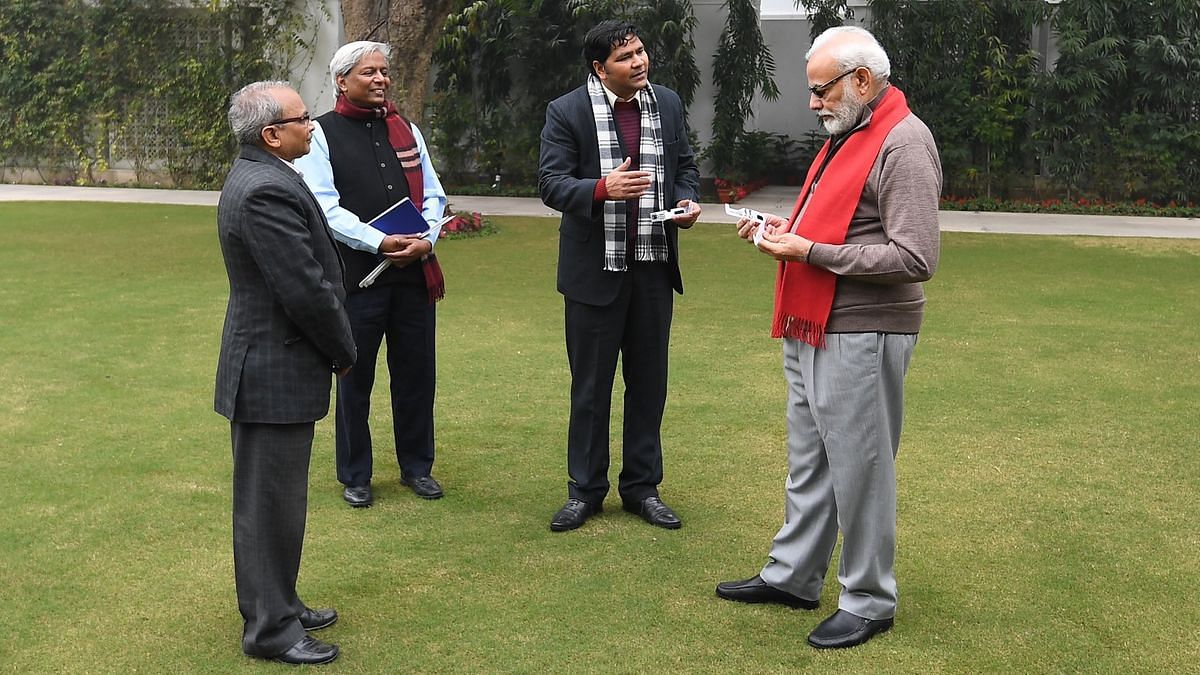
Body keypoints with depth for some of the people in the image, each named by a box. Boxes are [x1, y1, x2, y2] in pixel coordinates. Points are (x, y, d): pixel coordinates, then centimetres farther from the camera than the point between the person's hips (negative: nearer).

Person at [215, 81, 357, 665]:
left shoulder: (254, 178, 11)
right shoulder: (268, 191, -23)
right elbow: (305, 289, -24)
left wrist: (333, 346, 12)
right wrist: (343, 351, -9)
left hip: (265, 363, 11)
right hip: (277, 373, -11)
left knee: (271, 497, 20)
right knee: (272, 502, 0)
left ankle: (276, 604, 33)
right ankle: (270, 629, 12)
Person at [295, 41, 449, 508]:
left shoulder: (406, 130, 14)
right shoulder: (322, 135, -1)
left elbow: (433, 196, 12)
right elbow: (325, 207, -10)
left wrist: (426, 240, -8)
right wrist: (379, 242, -19)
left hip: (415, 273, 4)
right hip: (356, 273, -4)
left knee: (417, 373, 10)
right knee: (354, 377, 6)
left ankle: (417, 466, 26)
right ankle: (354, 475, 20)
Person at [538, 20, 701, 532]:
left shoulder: (668, 104, 5)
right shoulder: (567, 112, -7)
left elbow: (685, 164, 15)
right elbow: (551, 183, -11)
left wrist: (686, 200, -6)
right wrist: (603, 188, -29)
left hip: (654, 266, 4)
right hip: (595, 269, -3)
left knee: (649, 381, 11)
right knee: (590, 385, 7)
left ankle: (642, 486, 25)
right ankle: (585, 490, 20)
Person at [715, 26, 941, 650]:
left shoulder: (903, 143, -15)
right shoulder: (847, 134, 16)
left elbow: (914, 258, -22)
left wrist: (809, 251, -20)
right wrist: (789, 226, 8)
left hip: (861, 336, -10)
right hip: (812, 330, 10)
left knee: (859, 470, 0)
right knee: (807, 462, 17)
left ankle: (868, 602, 14)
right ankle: (791, 576, 29)